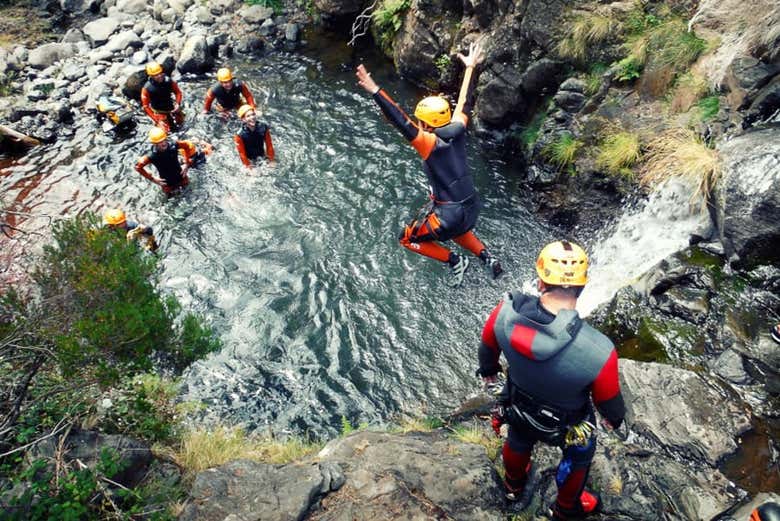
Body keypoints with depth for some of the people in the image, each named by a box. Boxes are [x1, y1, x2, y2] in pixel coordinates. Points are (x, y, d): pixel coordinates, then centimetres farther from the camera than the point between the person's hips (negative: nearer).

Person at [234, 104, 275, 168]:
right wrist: (248, 166, -9)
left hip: (262, 157, 3)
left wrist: (271, 160, -3)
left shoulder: (263, 127, -24)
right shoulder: (240, 135, -29)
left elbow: (269, 144, -11)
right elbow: (242, 153, -17)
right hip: (250, 160, -3)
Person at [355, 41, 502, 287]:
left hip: (450, 213, -8)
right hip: (473, 206, 8)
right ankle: (487, 258, 27)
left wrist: (374, 90, -38)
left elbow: (401, 122, -32)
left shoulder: (430, 143, -21)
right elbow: (464, 103, 11)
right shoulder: (457, 130, -4)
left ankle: (455, 261, 10)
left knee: (408, 239, 14)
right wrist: (470, 68, 24)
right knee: (456, 230, 41)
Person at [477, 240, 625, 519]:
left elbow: (487, 346, -10)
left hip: (517, 406, 3)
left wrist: (488, 369, 14)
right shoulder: (599, 352, -42)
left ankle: (514, 484, 69)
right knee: (579, 455, 33)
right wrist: (615, 418, 5)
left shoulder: (506, 311, -33)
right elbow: (608, 400, -20)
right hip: (568, 424, -3)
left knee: (518, 442, 36)